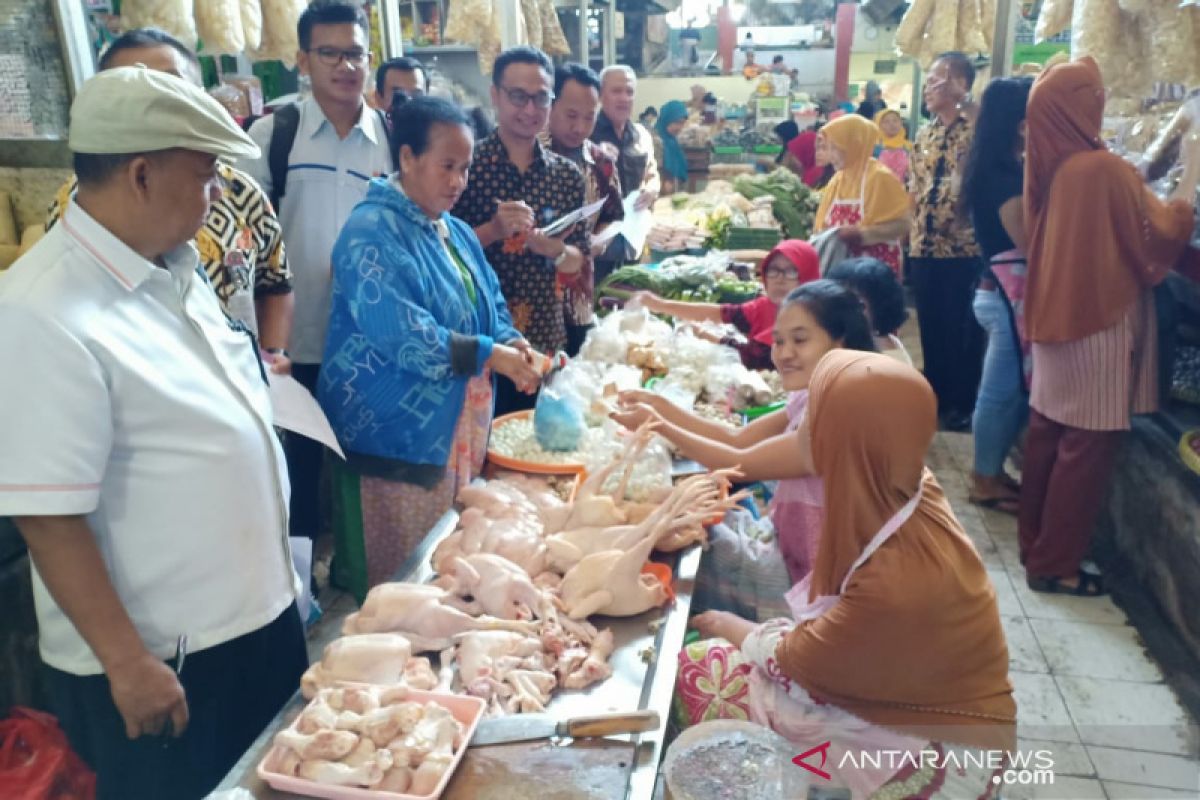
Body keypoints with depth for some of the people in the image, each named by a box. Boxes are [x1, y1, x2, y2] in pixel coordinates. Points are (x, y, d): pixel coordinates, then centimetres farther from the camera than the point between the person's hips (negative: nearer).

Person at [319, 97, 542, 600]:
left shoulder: (457, 233, 14)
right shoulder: (372, 232, -14)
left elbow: (491, 307, 18)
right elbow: (399, 336, -24)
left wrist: (511, 342, -5)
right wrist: (490, 355, -20)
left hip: (458, 439, 8)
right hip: (395, 443, -8)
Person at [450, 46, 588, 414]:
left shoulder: (568, 176, 4)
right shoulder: (466, 163, -7)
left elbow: (576, 262, 5)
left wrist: (555, 249, -16)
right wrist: (493, 231, -21)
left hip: (545, 339, 4)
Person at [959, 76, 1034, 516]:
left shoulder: (1004, 170, 12)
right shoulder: (1005, 176, -18)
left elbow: (1024, 231, 13)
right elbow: (1030, 239, -22)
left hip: (1007, 290, 10)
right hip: (1012, 293, -10)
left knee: (1008, 388, 16)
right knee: (1005, 389, 1)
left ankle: (990, 472, 27)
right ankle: (985, 480, 14)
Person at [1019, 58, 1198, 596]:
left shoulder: (1048, 165, 3)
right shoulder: (1104, 169, -20)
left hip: (1054, 318, 8)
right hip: (1099, 324, -8)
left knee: (1048, 432, 16)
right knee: (1086, 446, 2)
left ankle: (1034, 541, 28)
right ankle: (1055, 564, 11)